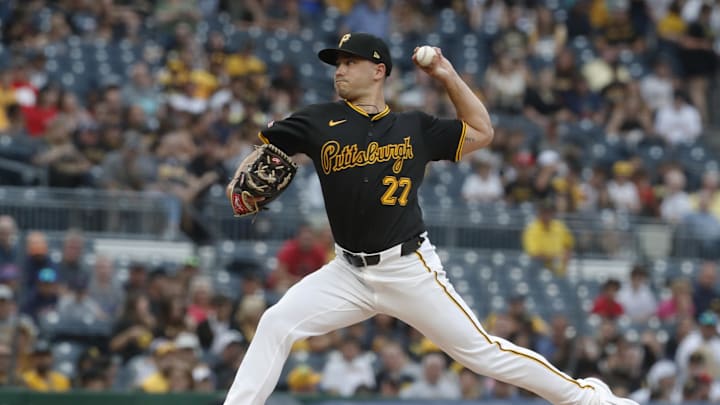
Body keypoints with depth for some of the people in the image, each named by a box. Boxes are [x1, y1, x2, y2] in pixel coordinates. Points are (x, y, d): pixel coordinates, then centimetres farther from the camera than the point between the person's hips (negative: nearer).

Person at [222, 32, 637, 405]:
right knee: (277, 324, -12)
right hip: (350, 271, 2)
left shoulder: (415, 127, 3)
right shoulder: (322, 122, 3)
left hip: (409, 269, -2)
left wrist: (448, 76, 1)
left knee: (482, 351, -4)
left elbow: (482, 132, 9)